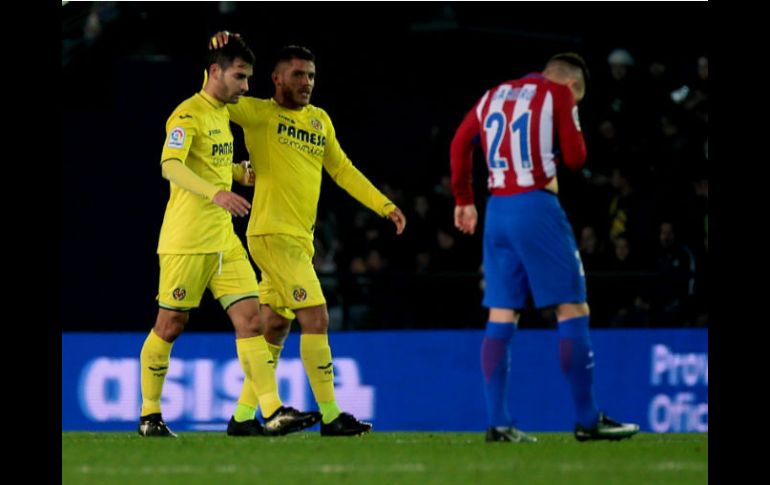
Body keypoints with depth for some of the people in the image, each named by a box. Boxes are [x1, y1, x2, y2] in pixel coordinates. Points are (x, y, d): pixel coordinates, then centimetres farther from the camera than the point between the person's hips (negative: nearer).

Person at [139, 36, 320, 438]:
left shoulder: (222, 113, 16)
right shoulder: (189, 114, -11)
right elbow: (170, 166, -26)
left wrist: (241, 173, 13)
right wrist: (215, 192, -39)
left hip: (224, 238, 8)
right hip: (186, 238, -8)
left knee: (250, 318, -3)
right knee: (170, 325, 1)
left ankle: (273, 413, -10)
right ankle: (149, 415, 14)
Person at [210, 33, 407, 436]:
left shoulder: (320, 120, 15)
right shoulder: (258, 113, -3)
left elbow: (343, 171, 21)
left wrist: (384, 206, 14)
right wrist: (218, 51, -21)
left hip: (299, 237, 7)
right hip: (273, 233, -7)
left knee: (274, 328, 11)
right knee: (316, 318, -13)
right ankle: (330, 417, -10)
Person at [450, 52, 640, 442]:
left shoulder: (495, 95, 18)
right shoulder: (559, 94, 0)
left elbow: (460, 143, 18)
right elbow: (575, 158, -4)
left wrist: (463, 200, 23)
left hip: (497, 210, 6)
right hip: (536, 206, -6)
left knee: (501, 316, 7)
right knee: (572, 311, -2)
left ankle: (497, 422, 2)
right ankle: (587, 420, -4)